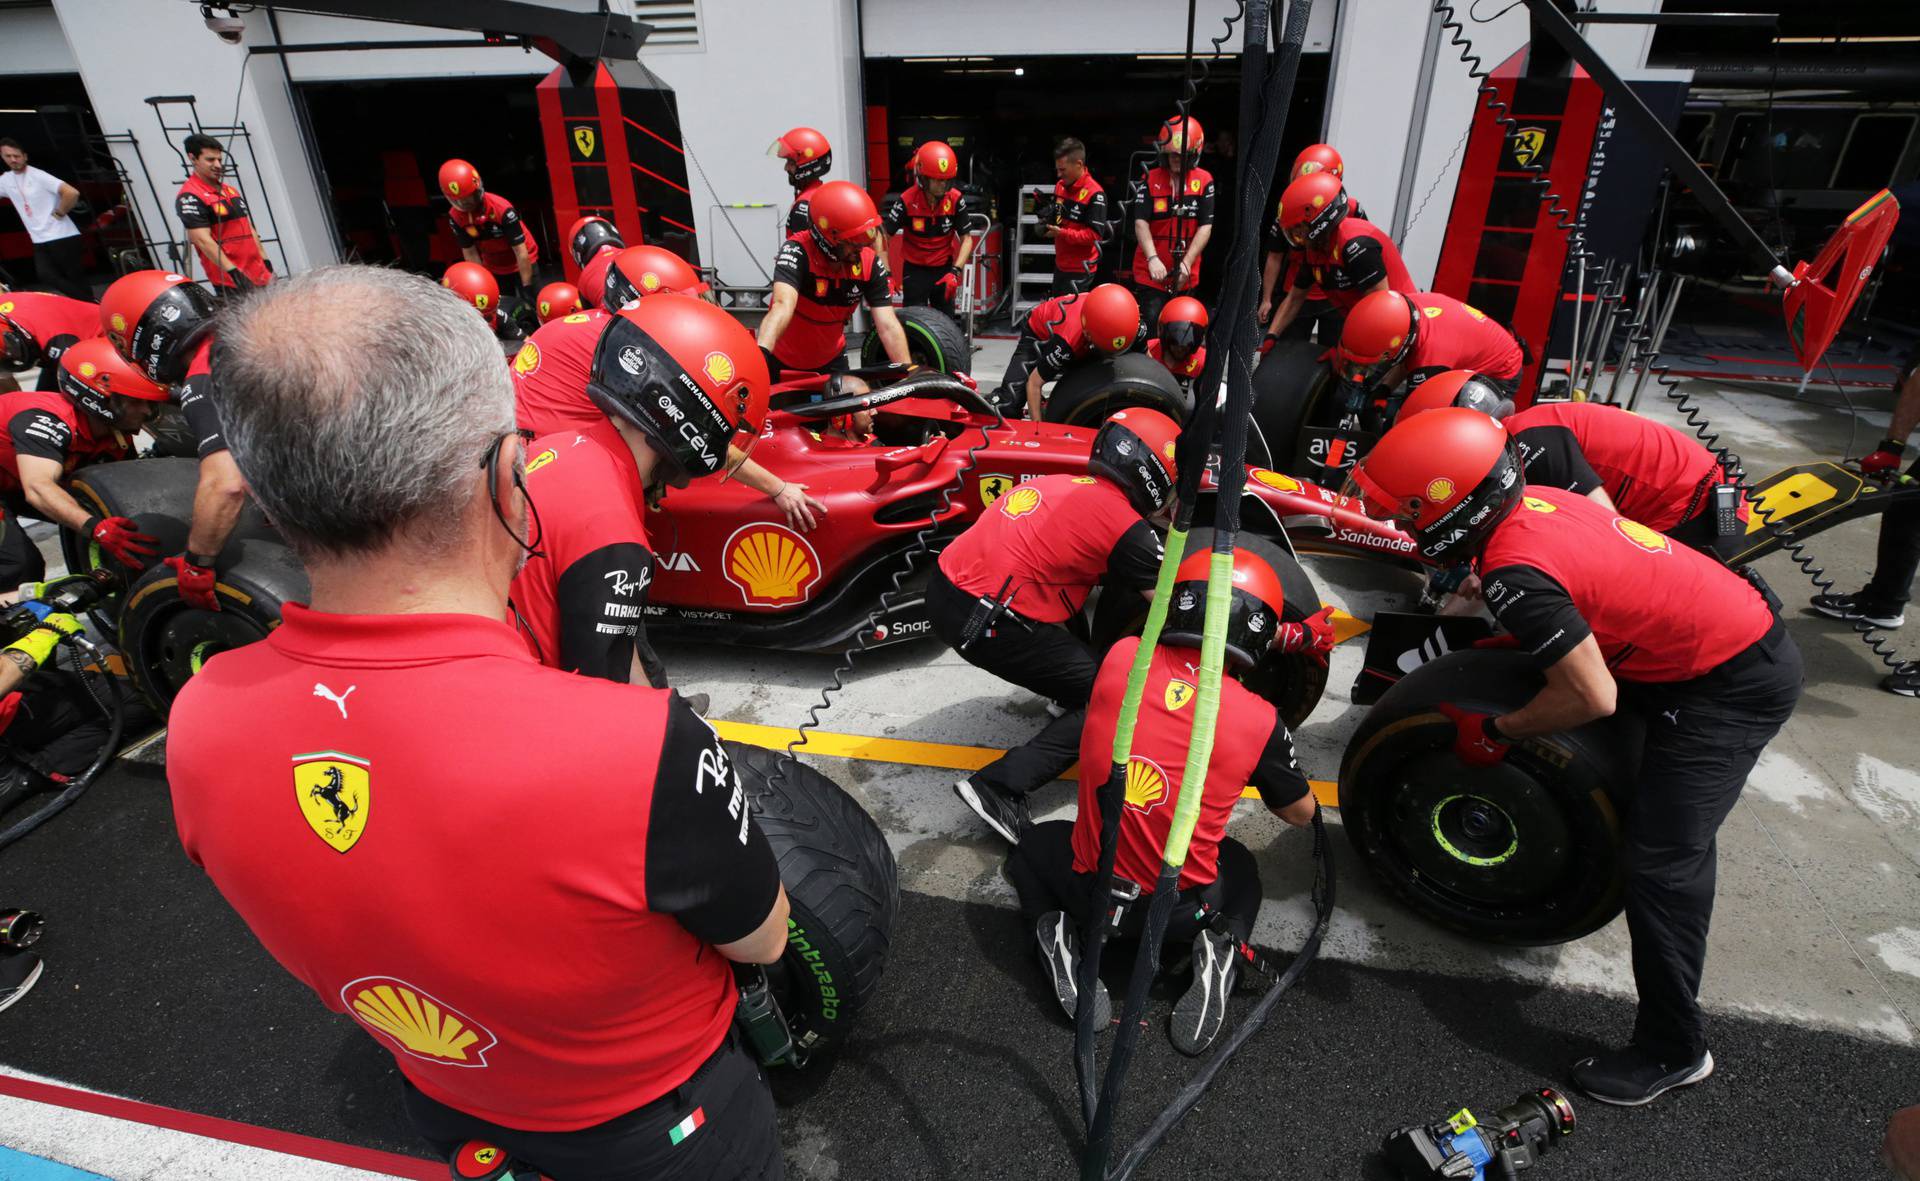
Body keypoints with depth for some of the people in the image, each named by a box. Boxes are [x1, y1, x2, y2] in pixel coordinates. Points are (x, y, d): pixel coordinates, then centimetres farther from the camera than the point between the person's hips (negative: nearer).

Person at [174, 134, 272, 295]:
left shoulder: (231, 191, 19)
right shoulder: (189, 197, -7)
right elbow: (202, 240, -15)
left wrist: (266, 262, 16)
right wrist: (233, 271, -23)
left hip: (259, 275, 8)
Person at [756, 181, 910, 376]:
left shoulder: (870, 263, -17)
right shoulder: (797, 252, -29)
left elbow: (888, 326, -20)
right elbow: (783, 305, -46)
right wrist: (760, 353, -62)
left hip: (831, 361, 3)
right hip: (782, 362, -3)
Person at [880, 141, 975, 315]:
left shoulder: (956, 199, -12)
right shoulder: (907, 201, -18)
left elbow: (966, 239, -7)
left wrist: (955, 271, -20)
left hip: (943, 269, 3)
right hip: (915, 271, -3)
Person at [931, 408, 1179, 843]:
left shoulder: (1065, 484, 15)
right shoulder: (1125, 525, -7)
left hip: (944, 587, 8)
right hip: (984, 624, -8)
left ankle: (1070, 695, 38)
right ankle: (1000, 787, -4)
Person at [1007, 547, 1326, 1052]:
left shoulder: (1120, 658, -13)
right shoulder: (1260, 721, -16)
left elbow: (1173, 635, 11)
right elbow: (1301, 814, 3)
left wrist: (1285, 635, 16)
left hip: (1092, 892, 0)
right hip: (1182, 911, 0)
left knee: (1035, 844, 32)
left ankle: (1058, 935, 5)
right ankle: (1219, 949, 6)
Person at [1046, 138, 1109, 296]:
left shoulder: (1094, 194, -18)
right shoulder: (1060, 185, 7)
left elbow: (1094, 234, -21)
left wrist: (1062, 233, -27)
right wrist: (1048, 225, -2)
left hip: (1080, 269, -8)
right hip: (1060, 264, 8)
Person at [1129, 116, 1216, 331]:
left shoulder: (1204, 181, 2)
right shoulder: (1150, 180, 1)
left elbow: (1205, 227, -3)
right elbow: (1141, 222, -8)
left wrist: (1186, 264, -16)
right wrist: (1152, 259, -23)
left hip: (1186, 275, 2)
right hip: (1151, 273, -1)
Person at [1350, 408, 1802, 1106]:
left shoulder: (1515, 572, -32)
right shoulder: (1529, 500, -7)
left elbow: (1592, 697, -27)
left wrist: (1496, 732, -12)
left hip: (1736, 687, -10)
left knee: (1660, 863, -6)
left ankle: (1673, 1051, 8)